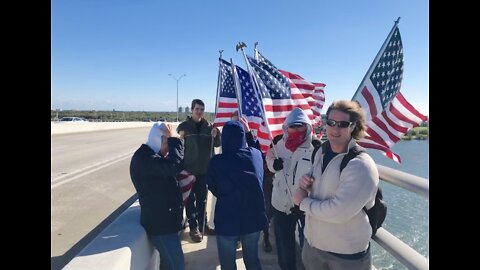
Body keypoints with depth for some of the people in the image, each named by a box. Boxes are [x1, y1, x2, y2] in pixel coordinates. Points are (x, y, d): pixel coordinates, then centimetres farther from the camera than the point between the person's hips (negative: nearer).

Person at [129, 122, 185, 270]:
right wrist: (174, 140, -25)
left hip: (165, 219, 10)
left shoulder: (154, 155, 11)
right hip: (159, 222, -10)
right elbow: (175, 165, -36)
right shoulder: (144, 158, -23)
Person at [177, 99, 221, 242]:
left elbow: (217, 144, 5)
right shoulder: (184, 126, -5)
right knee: (191, 199, 4)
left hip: (204, 169, 3)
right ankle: (193, 227, 16)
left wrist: (216, 135, -16)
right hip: (189, 170, -3)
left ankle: (203, 225, 28)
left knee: (202, 199, 14)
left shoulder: (208, 126, 4)